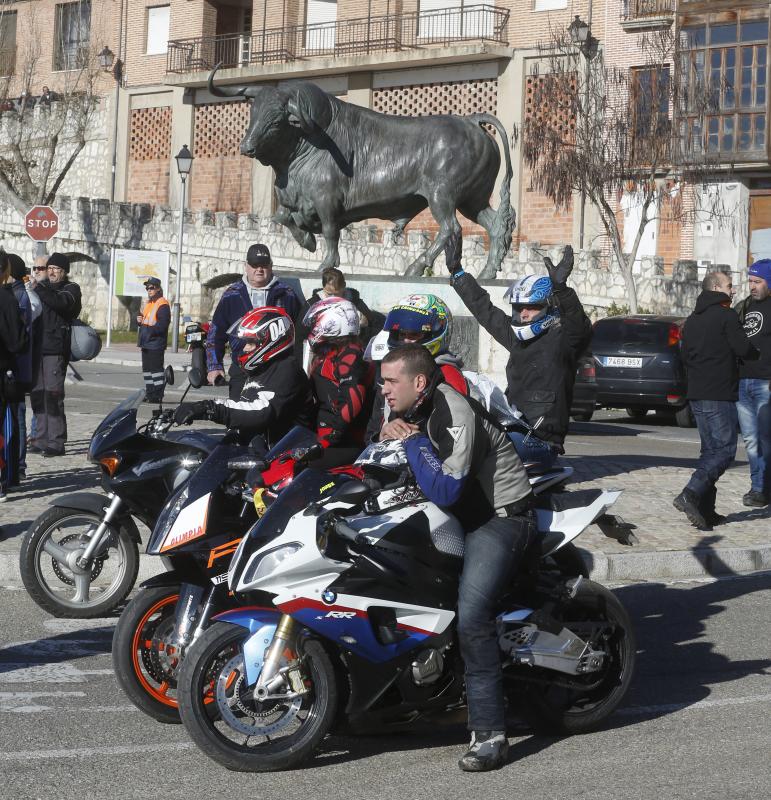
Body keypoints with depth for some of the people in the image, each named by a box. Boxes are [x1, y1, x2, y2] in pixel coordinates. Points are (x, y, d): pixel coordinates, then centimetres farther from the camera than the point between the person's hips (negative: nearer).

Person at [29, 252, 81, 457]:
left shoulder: (71, 289, 3)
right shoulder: (43, 286, 20)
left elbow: (61, 302, -19)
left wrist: (38, 289, -26)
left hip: (56, 349, -6)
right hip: (37, 348, 6)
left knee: (53, 395, -10)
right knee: (37, 394, 6)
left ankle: (56, 442, -9)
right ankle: (41, 439, 12)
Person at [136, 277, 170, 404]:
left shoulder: (162, 305, -11)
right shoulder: (149, 303, 19)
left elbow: (162, 326, -19)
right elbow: (143, 321, 26)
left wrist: (148, 328, -20)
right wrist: (140, 320, 4)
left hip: (156, 344, -10)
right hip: (146, 343, 10)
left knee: (156, 368, -8)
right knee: (146, 369, 13)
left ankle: (158, 395, -6)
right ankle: (149, 393, 20)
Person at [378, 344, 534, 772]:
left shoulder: (455, 416, -23)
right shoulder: (416, 408, 6)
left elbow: (446, 491, -31)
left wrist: (413, 440, -24)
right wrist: (389, 432, -5)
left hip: (500, 517, -10)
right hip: (458, 515, 10)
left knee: (470, 615, -25)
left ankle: (489, 734, -22)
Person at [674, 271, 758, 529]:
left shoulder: (692, 320, 15)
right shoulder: (726, 316, -9)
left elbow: (685, 354, 18)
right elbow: (744, 349, -14)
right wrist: (757, 354, 7)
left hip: (696, 395, 8)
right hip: (720, 396, -8)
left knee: (710, 450, 12)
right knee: (725, 450, -7)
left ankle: (706, 510, 7)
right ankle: (690, 495, -21)